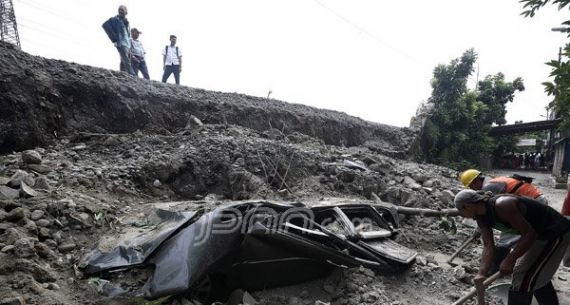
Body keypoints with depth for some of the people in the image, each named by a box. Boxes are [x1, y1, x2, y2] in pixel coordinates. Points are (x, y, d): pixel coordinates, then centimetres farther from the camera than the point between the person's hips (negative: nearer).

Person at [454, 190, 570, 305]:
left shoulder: (502, 205, -33)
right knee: (537, 274, 29)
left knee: (522, 279, -10)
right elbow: (488, 246, -11)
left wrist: (509, 260, -28)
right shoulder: (482, 217, -5)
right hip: (540, 234, 9)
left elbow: (530, 234, -31)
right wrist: (481, 273, -22)